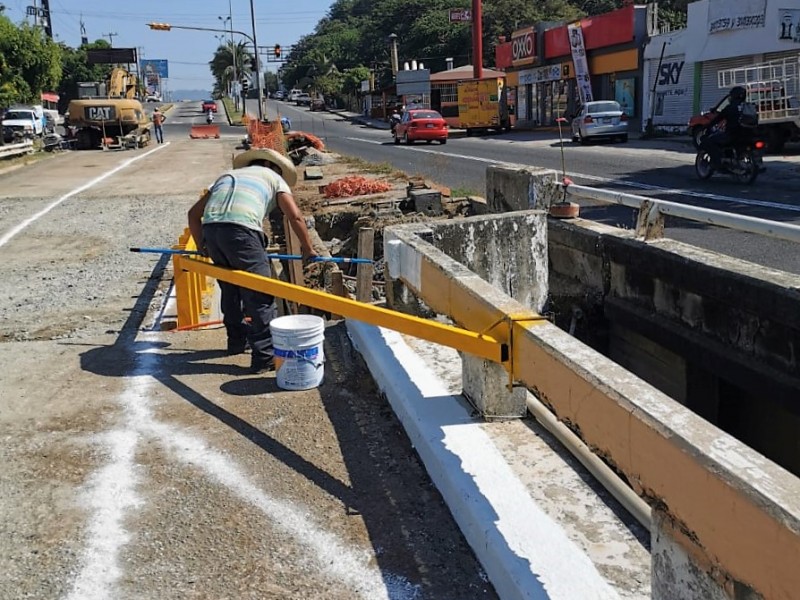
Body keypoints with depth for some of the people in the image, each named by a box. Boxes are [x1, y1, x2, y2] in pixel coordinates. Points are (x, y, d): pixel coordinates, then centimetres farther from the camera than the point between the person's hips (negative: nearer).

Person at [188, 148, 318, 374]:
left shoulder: (228, 175, 36)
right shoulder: (274, 178, 23)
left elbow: (194, 213, 31)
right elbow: (295, 216, 8)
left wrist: (201, 246, 39)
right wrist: (308, 249, 18)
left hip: (210, 227, 6)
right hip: (241, 228, -6)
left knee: (230, 288, 25)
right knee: (260, 295, 1)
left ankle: (237, 340, 38)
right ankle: (265, 356, 1)